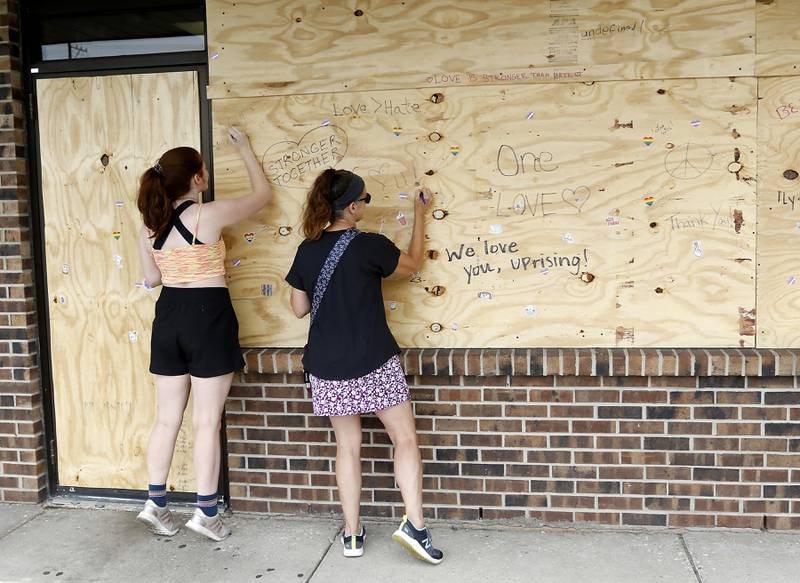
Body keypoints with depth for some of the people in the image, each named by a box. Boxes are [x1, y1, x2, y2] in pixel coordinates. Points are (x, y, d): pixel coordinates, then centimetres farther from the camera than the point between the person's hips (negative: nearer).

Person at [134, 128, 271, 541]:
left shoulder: (150, 224, 4)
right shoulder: (209, 215, -13)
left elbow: (151, 279, 12)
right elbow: (264, 194, 0)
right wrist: (244, 149, 11)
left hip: (168, 315, 6)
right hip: (207, 315, -6)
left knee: (167, 418, 15)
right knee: (207, 422, 3)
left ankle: (156, 503, 23)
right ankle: (206, 512, 10)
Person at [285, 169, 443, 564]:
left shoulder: (307, 250, 0)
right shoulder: (369, 246, -13)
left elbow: (299, 308, 8)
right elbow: (413, 264, 5)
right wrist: (419, 215, 15)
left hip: (328, 368, 5)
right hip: (374, 364, -4)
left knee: (347, 446, 13)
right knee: (405, 440, 6)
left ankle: (352, 534, 19)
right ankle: (414, 524, -3)